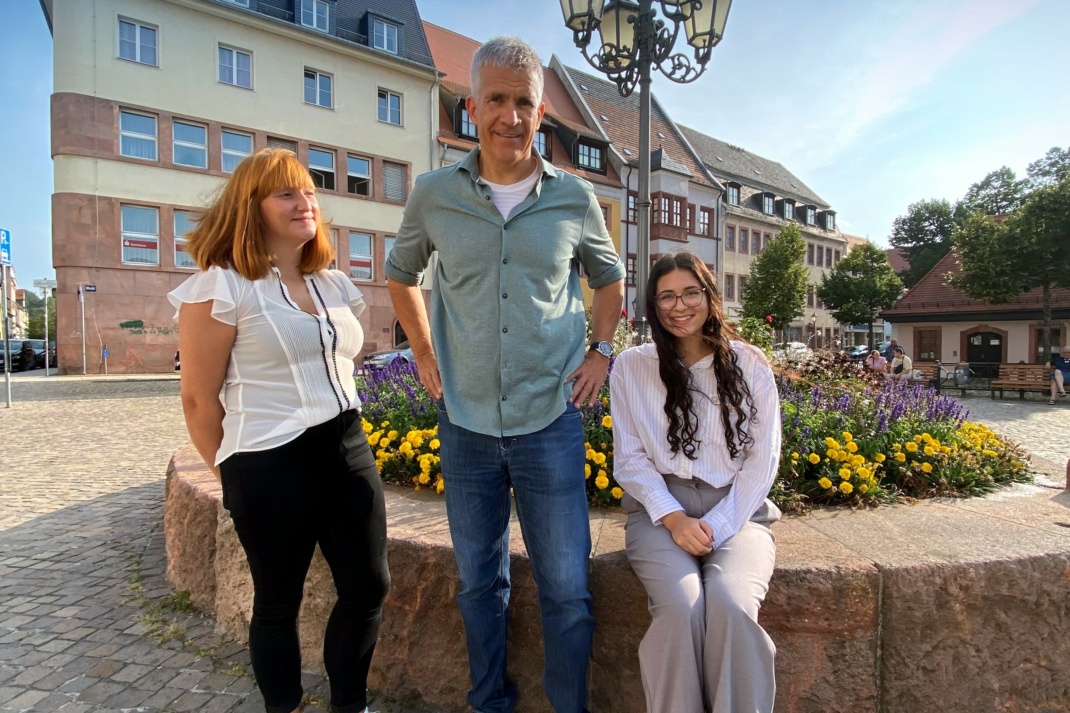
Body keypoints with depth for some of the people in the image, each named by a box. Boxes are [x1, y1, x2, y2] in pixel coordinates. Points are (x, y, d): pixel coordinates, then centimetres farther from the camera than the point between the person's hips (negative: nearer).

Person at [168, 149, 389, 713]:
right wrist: (236, 476, 1)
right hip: (271, 466, -6)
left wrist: (345, 434, 15)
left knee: (368, 587, 12)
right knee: (278, 604, 12)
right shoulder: (222, 285, -9)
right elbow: (199, 400, -7)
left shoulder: (334, 284, 11)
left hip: (349, 452, 7)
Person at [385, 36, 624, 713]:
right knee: (479, 582, 17)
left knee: (567, 590, 8)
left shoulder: (574, 197, 0)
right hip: (465, 422, 2)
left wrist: (600, 351, 4)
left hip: (552, 421, -1)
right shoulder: (435, 194, 1)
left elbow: (609, 275, 16)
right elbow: (402, 273, 17)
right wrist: (424, 353, 8)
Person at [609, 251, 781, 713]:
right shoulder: (631, 367, 5)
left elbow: (763, 459, 3)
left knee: (731, 605, -29)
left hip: (736, 510, 1)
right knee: (682, 608, -28)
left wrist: (717, 527, -9)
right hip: (660, 509, 0)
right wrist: (674, 519, -12)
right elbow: (630, 457, 2)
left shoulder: (750, 366, 6)